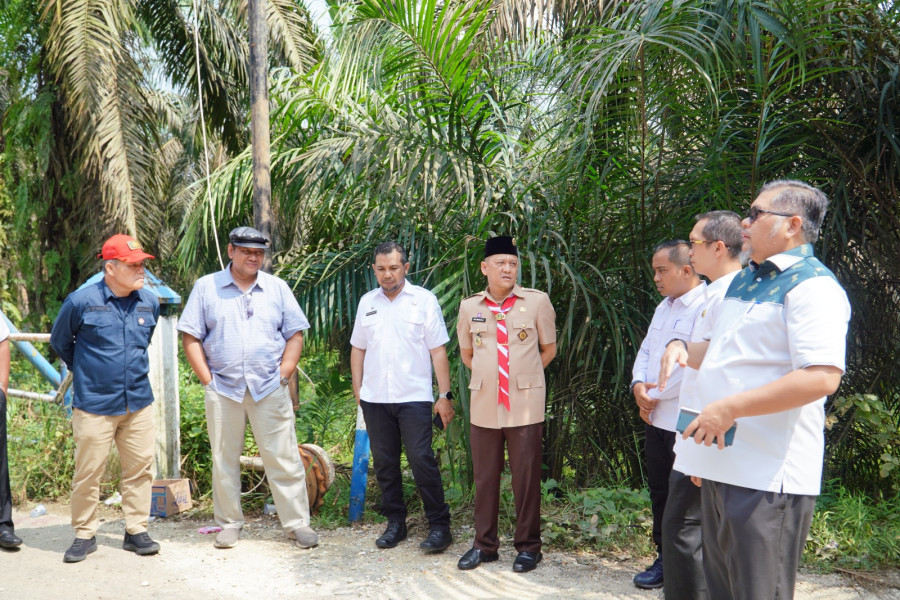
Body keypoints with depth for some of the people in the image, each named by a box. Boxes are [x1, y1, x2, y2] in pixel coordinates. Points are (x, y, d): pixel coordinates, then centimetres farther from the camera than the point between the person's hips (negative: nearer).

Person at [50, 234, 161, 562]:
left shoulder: (149, 302, 3)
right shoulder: (81, 301, -9)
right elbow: (59, 341, 9)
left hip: (139, 403, 4)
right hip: (94, 405, -3)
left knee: (140, 468, 7)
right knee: (88, 472, 4)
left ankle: (136, 531, 19)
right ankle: (85, 534, 20)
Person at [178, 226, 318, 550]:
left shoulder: (277, 288, 9)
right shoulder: (206, 287, 6)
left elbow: (295, 335, 10)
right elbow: (191, 337, 4)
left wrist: (283, 374, 0)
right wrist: (207, 380, -3)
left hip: (270, 389, 0)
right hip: (223, 389, 0)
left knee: (283, 458, 0)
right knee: (224, 459, 8)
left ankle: (297, 523, 9)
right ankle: (229, 524, 22)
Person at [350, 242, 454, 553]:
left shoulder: (424, 300, -1)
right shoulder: (367, 302, 11)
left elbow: (438, 351, -3)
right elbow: (358, 348, 16)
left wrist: (445, 395, -7)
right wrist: (357, 388, 8)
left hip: (414, 397, -4)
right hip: (375, 398, 4)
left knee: (422, 461, -6)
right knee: (385, 463, 11)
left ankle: (439, 525, 7)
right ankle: (395, 522, 25)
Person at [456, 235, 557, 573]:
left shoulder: (537, 301, -1)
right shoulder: (469, 307, 6)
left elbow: (549, 348, 9)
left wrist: (524, 376, 8)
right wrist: (488, 376, 10)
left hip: (525, 406, -2)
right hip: (483, 406, 2)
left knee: (526, 478, 3)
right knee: (484, 478, 10)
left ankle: (528, 546, 19)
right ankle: (484, 545, 24)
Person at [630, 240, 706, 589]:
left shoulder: (706, 306, -16)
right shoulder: (665, 306, 14)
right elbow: (646, 350, 17)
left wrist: (655, 394, -12)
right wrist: (638, 384, -2)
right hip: (656, 418, 8)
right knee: (660, 492, 16)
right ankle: (665, 558, 30)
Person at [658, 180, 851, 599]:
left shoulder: (812, 286, -13)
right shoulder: (744, 281, 16)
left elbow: (822, 377, -25)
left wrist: (731, 408, -25)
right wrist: (682, 349, 7)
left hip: (768, 480, -9)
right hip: (721, 466, 9)